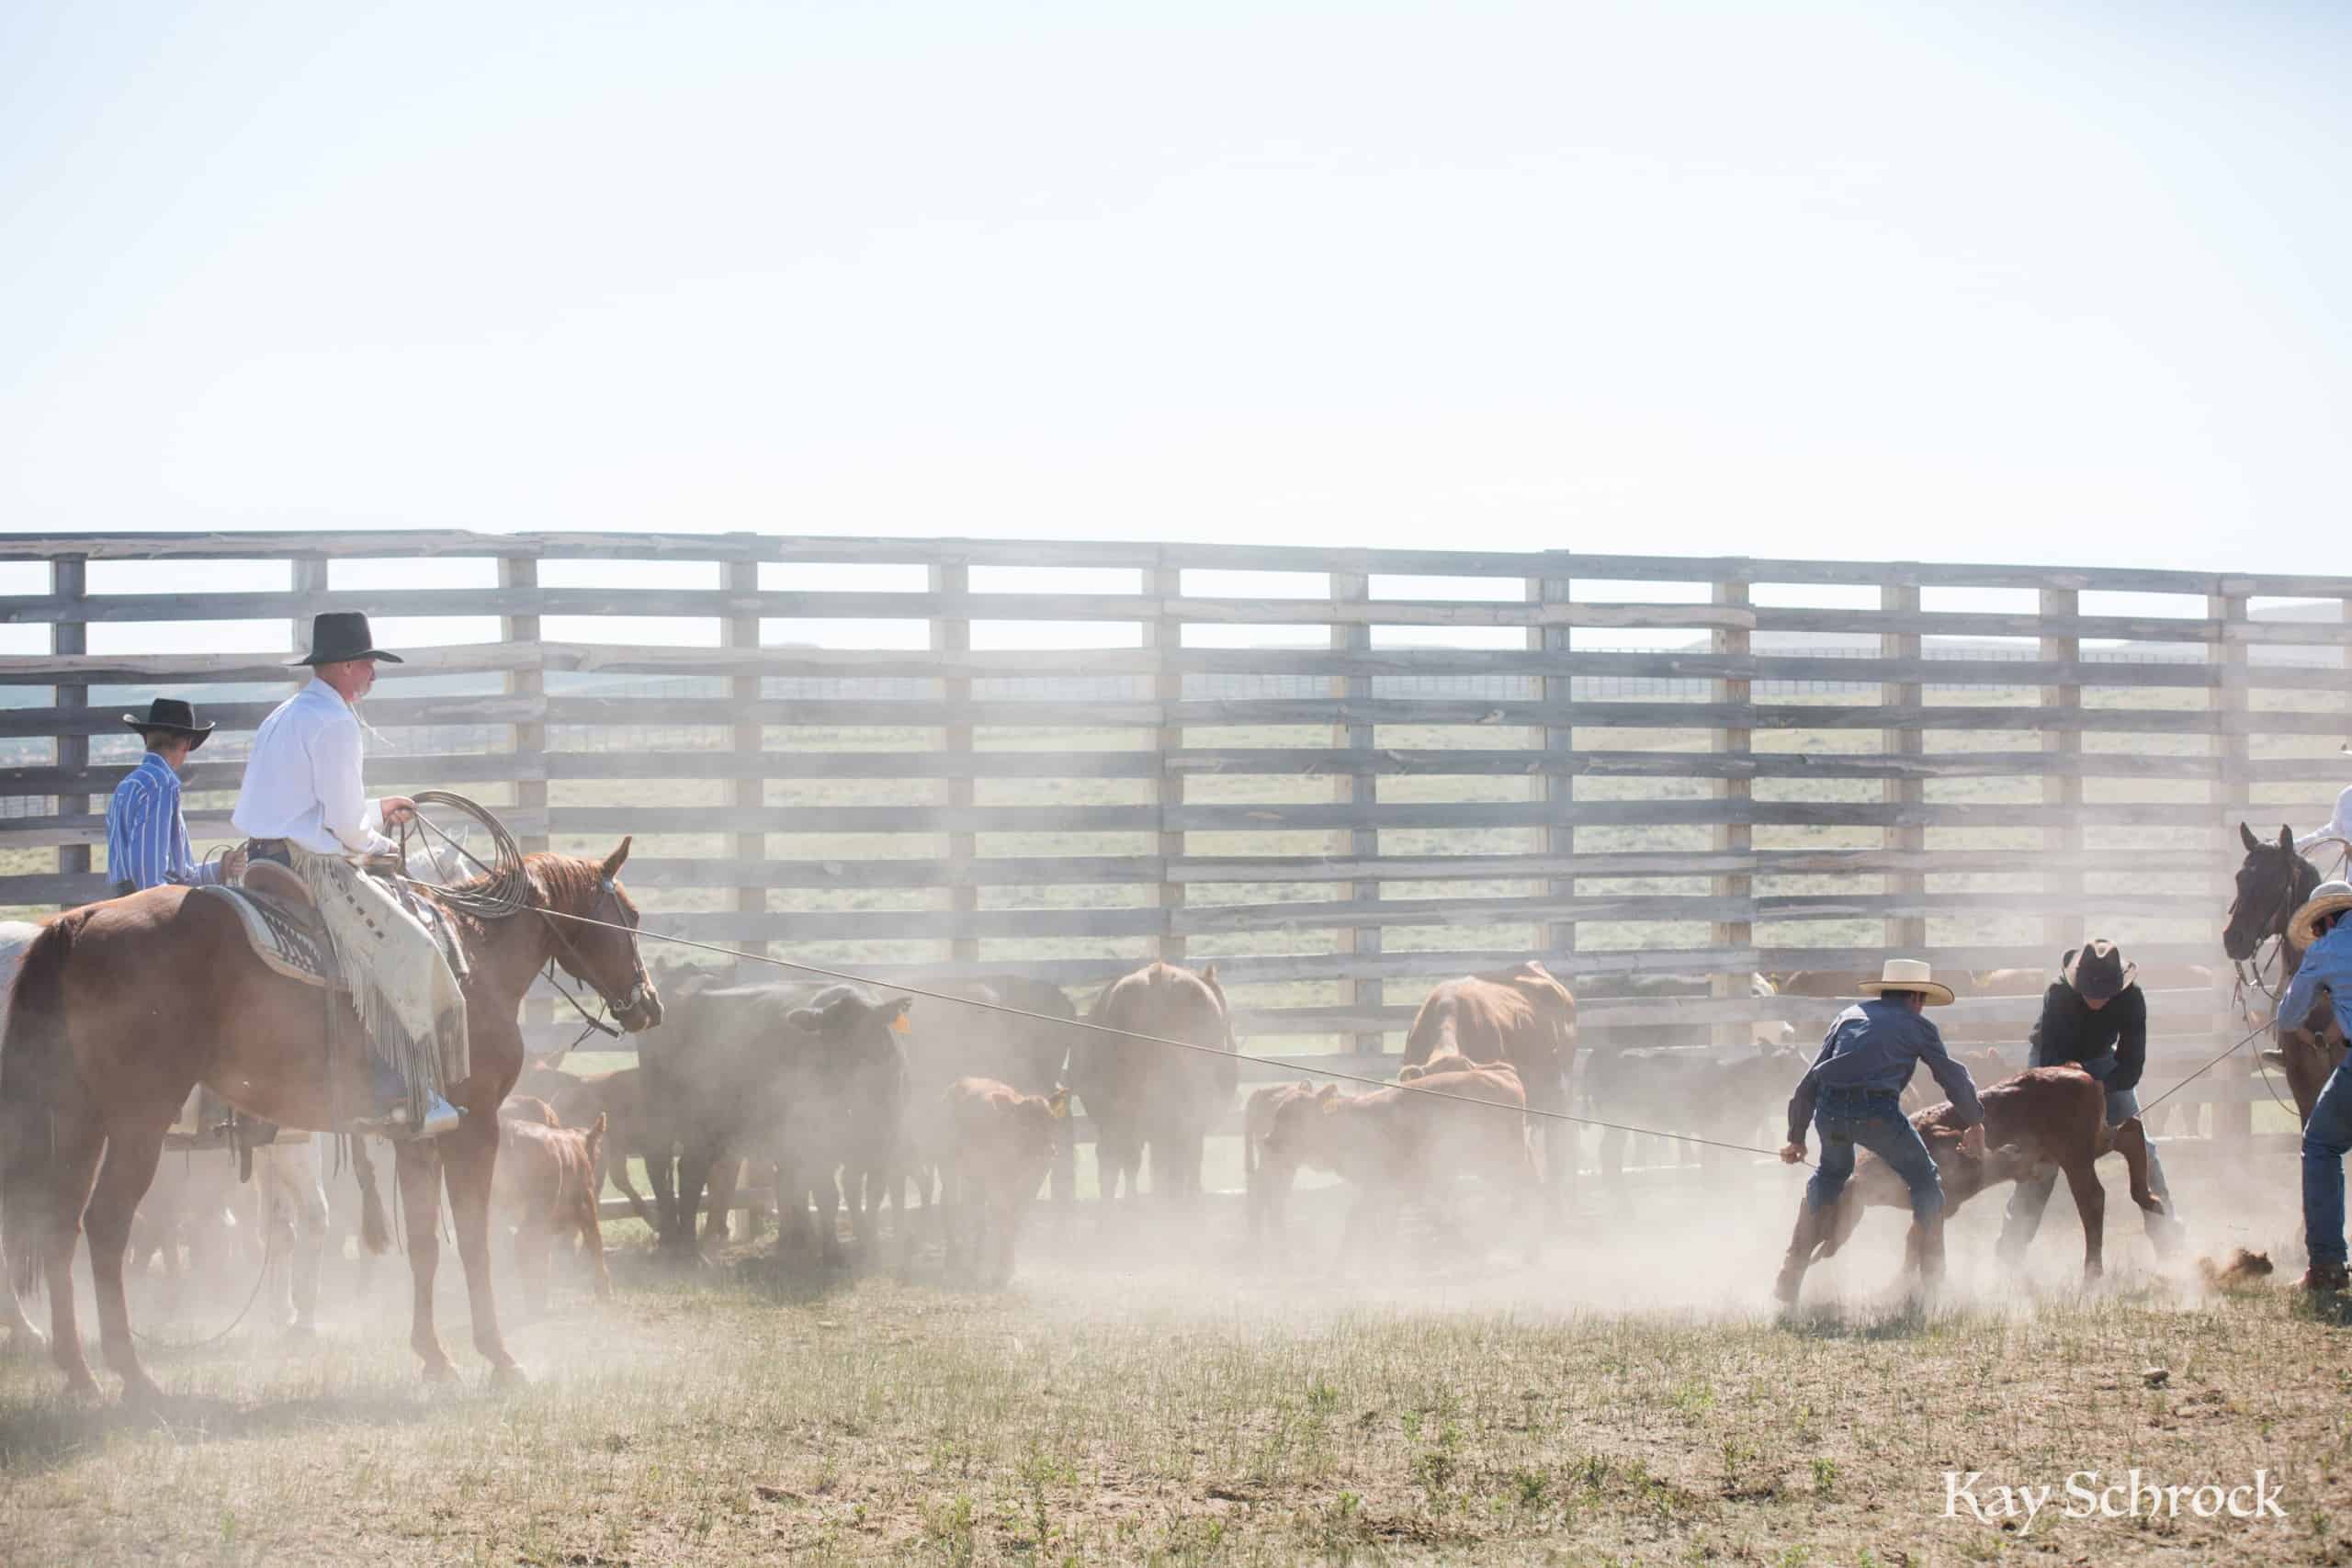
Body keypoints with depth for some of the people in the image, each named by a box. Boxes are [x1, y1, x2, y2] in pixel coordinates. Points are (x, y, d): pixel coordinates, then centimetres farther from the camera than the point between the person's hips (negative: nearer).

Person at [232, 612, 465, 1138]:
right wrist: (376, 845, 5)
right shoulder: (334, 722, -13)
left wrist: (376, 811, 31)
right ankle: (406, 1095, -18)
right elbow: (343, 821, -14)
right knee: (407, 953, -13)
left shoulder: (283, 716, 19)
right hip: (310, 865, -11)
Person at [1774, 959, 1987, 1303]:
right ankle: (1933, 1278, 16)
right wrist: (1975, 1124, 35)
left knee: (1831, 1173, 32)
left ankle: (1791, 1274, 29)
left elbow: (1809, 1081, 27)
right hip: (1878, 1111, -4)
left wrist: (1796, 1136, 33)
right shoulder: (1917, 1025, 18)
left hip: (1829, 1110, 4)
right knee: (1925, 1181, 18)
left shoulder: (1849, 1016, 28)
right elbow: (1954, 1077, 20)